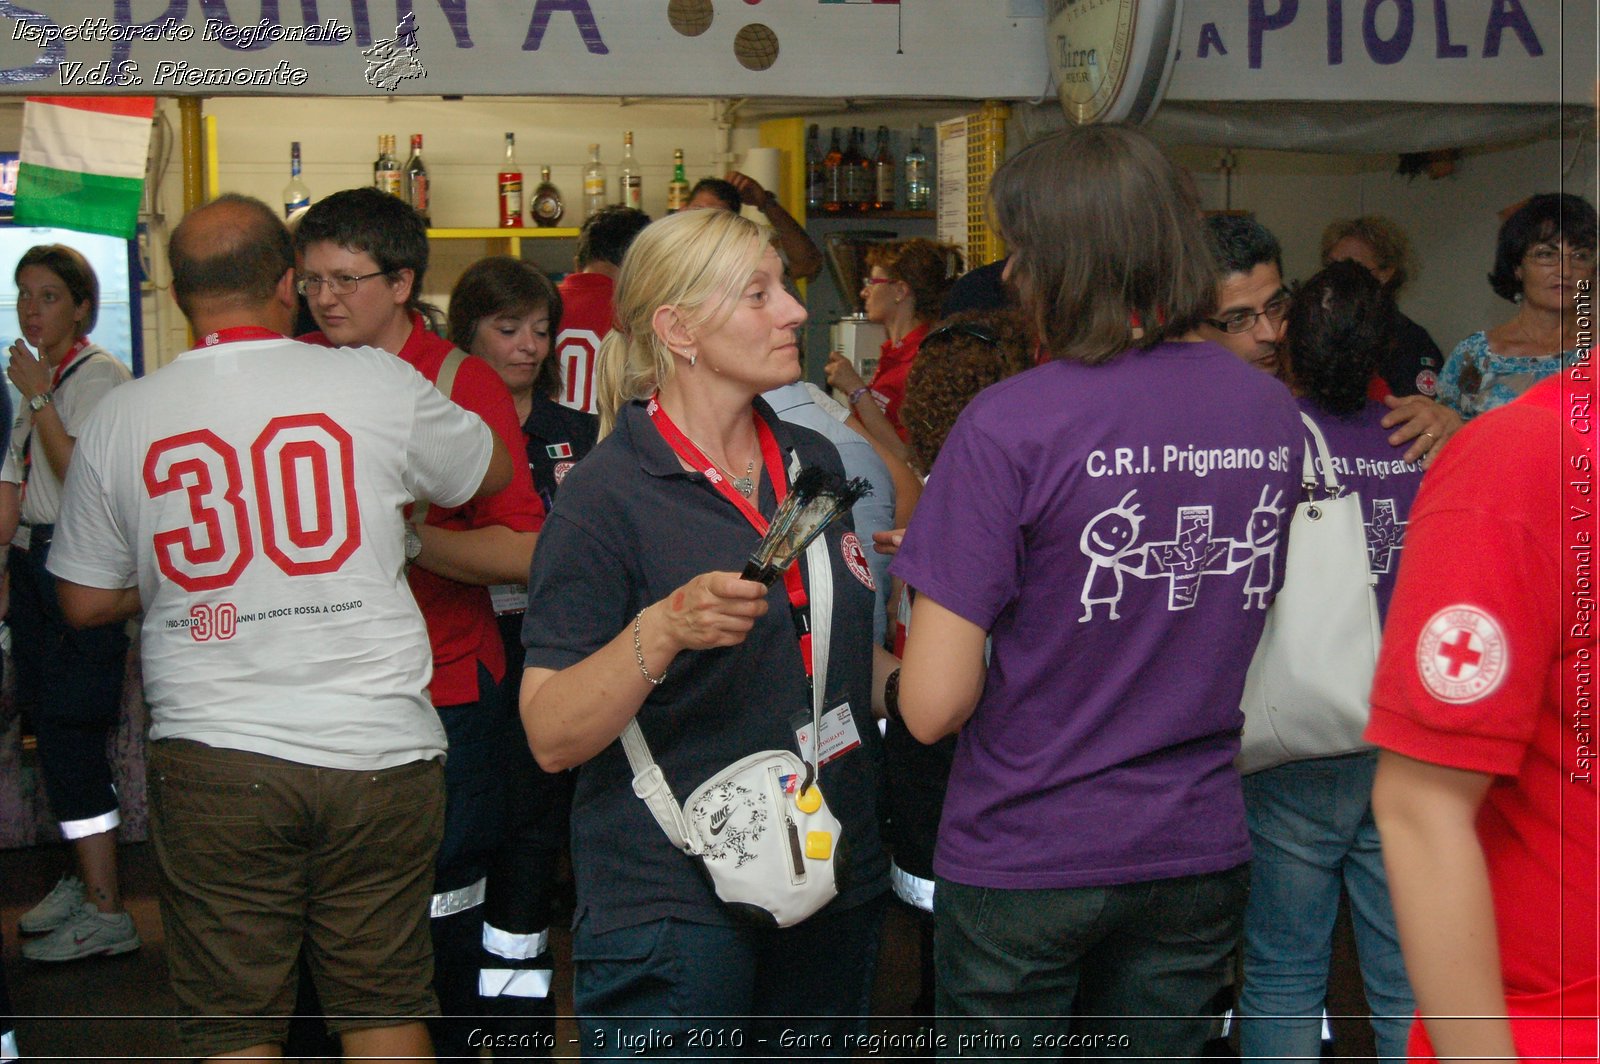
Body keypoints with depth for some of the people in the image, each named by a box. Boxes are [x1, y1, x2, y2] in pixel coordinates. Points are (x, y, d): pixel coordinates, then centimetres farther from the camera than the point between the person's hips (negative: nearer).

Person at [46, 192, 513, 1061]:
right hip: (377, 752, 0)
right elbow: (494, 471, 14)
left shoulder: (119, 417, 1)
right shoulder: (377, 384, -4)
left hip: (210, 756, 1)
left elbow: (85, 600, 10)